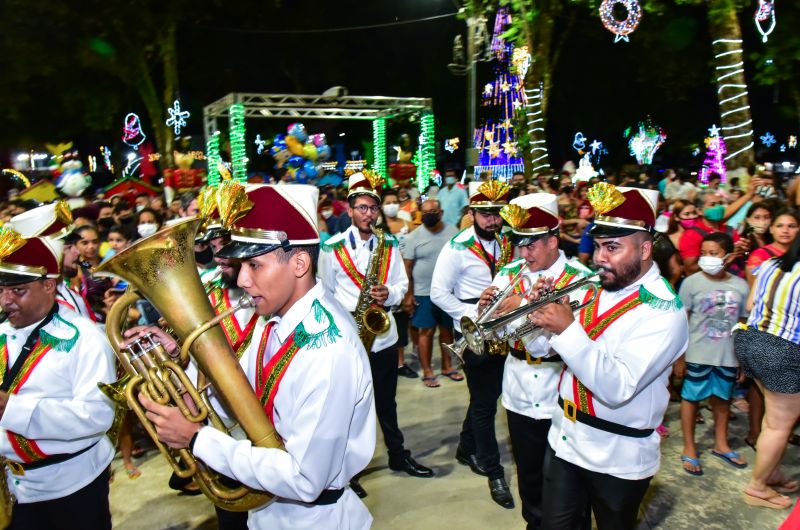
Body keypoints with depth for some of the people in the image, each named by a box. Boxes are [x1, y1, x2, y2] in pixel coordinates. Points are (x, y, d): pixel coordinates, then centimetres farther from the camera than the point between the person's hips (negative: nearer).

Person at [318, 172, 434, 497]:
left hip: (384, 335, 3)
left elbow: (402, 285, 5)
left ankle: (398, 455, 33)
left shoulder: (389, 245, 5)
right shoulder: (331, 248, -6)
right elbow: (325, 294, -3)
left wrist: (388, 294, -16)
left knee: (386, 401, 17)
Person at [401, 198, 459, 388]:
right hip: (423, 293, -2)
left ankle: (447, 366, 26)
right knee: (427, 331, 2)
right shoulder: (414, 236, -5)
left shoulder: (453, 232, 1)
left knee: (447, 329, 12)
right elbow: (407, 267, -4)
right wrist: (408, 294, -8)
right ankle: (427, 372, 12)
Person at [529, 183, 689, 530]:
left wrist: (567, 329, -34)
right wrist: (547, 317, -14)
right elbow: (560, 350, 5)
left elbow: (617, 388, -30)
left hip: (619, 458, -6)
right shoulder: (594, 288, 1)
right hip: (564, 441, 6)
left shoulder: (663, 312, -19)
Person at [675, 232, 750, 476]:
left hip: (729, 356, 3)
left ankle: (721, 444, 38)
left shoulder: (740, 286, -3)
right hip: (698, 355, -3)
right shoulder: (692, 282, -11)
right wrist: (679, 357, -8)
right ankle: (689, 448, 22)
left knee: (722, 398, 19)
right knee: (691, 397, 7)